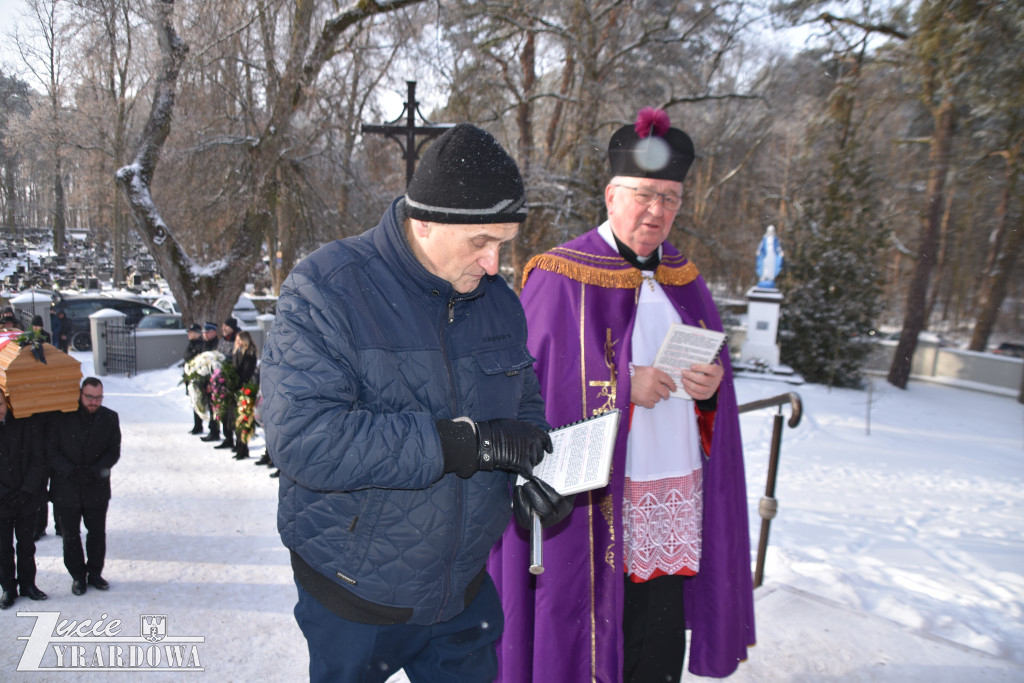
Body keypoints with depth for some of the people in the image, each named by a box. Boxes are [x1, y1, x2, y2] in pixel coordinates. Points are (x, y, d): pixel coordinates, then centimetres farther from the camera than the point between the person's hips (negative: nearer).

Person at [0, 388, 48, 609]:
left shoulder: (27, 424, -5)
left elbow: (39, 460, -4)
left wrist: (27, 491, -11)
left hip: (28, 500, 1)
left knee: (27, 545, 14)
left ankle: (28, 584, 28)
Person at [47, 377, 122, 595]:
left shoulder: (110, 418, -2)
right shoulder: (61, 417, -8)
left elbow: (113, 452, -2)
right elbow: (51, 450, -7)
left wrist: (94, 471, -16)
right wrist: (71, 471, -19)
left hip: (97, 489, 1)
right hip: (65, 489, -1)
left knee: (97, 533, 12)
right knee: (70, 535, 10)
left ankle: (95, 572, 30)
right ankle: (78, 576, 27)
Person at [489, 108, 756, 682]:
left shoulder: (684, 280, 12)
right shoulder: (562, 276, -8)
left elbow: (712, 366, 17)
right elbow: (536, 386, -12)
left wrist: (711, 385, -6)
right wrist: (625, 387, -19)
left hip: (675, 503, 6)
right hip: (592, 504, -5)